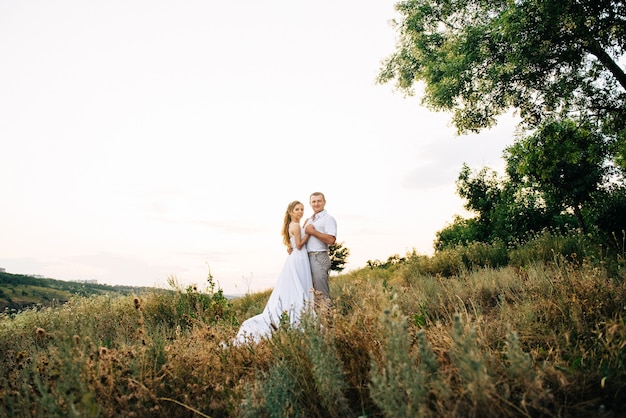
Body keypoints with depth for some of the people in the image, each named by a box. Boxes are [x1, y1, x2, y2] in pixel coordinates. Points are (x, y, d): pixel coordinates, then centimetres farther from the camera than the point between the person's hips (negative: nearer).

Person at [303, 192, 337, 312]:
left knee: (321, 292, -8)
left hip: (320, 257, -8)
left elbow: (331, 240, -18)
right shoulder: (309, 220, 22)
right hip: (308, 257, 8)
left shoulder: (328, 219, -3)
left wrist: (312, 231, -14)